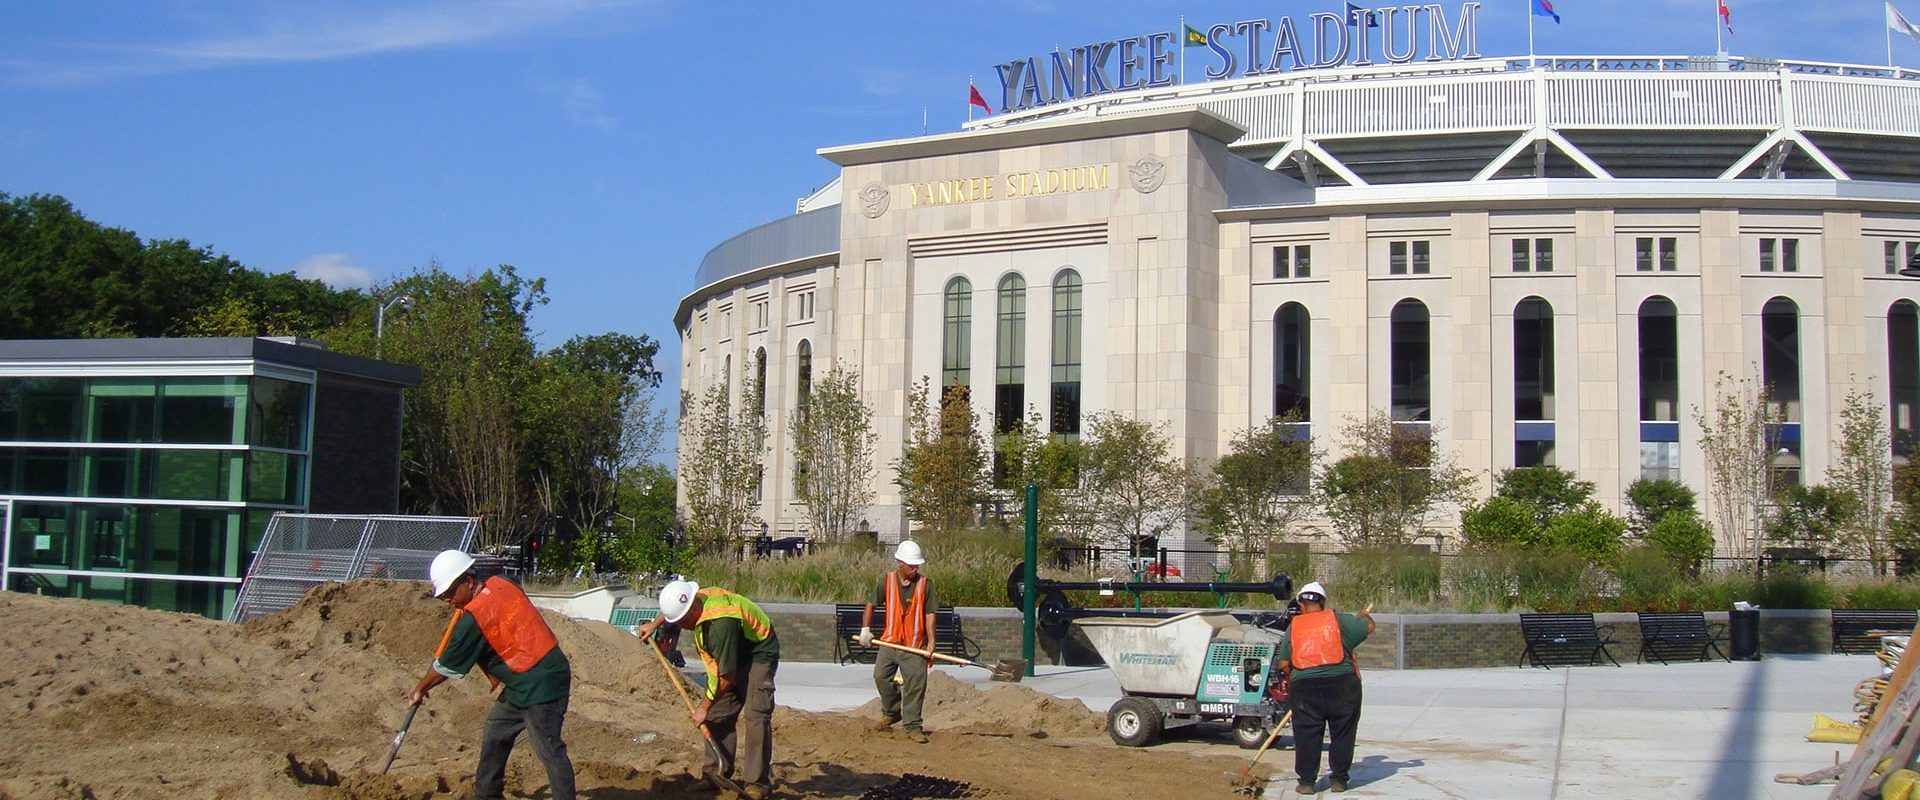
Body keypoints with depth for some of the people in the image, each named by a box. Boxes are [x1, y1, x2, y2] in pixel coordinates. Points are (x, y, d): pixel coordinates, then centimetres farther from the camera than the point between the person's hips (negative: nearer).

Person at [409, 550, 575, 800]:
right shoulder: (500, 584, 5)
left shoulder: (475, 617, -18)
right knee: (495, 733, 19)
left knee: (548, 749, -10)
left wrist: (420, 689, 10)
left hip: (540, 683, -10)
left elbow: (447, 666, -6)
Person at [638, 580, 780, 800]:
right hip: (731, 658, 9)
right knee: (719, 714, 4)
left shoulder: (721, 624, -36)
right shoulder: (697, 599, -9)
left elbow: (727, 677, -28)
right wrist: (654, 625, 25)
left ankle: (757, 782, -17)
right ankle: (717, 774, 11)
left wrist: (704, 706, -17)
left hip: (759, 656, -9)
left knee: (755, 715, -20)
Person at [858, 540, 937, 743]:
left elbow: (930, 614, -1)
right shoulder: (886, 581, 0)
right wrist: (865, 629, 2)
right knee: (880, 676, -2)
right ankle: (892, 712, 22)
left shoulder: (925, 584, -2)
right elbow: (871, 604, 11)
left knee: (916, 684, -5)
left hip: (915, 644, -2)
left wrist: (931, 641, -10)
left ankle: (912, 725, 4)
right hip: (890, 641, 2)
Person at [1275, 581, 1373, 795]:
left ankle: (1306, 781, 7)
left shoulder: (1293, 626, 9)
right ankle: (1339, 779, 14)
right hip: (1342, 683, -1)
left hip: (1305, 687, 1)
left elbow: (1283, 663, 7)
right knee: (1342, 733, 10)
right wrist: (1364, 615, 30)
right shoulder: (1339, 619, 4)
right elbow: (1368, 627, 9)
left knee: (1307, 735, 6)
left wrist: (1292, 679, 26)